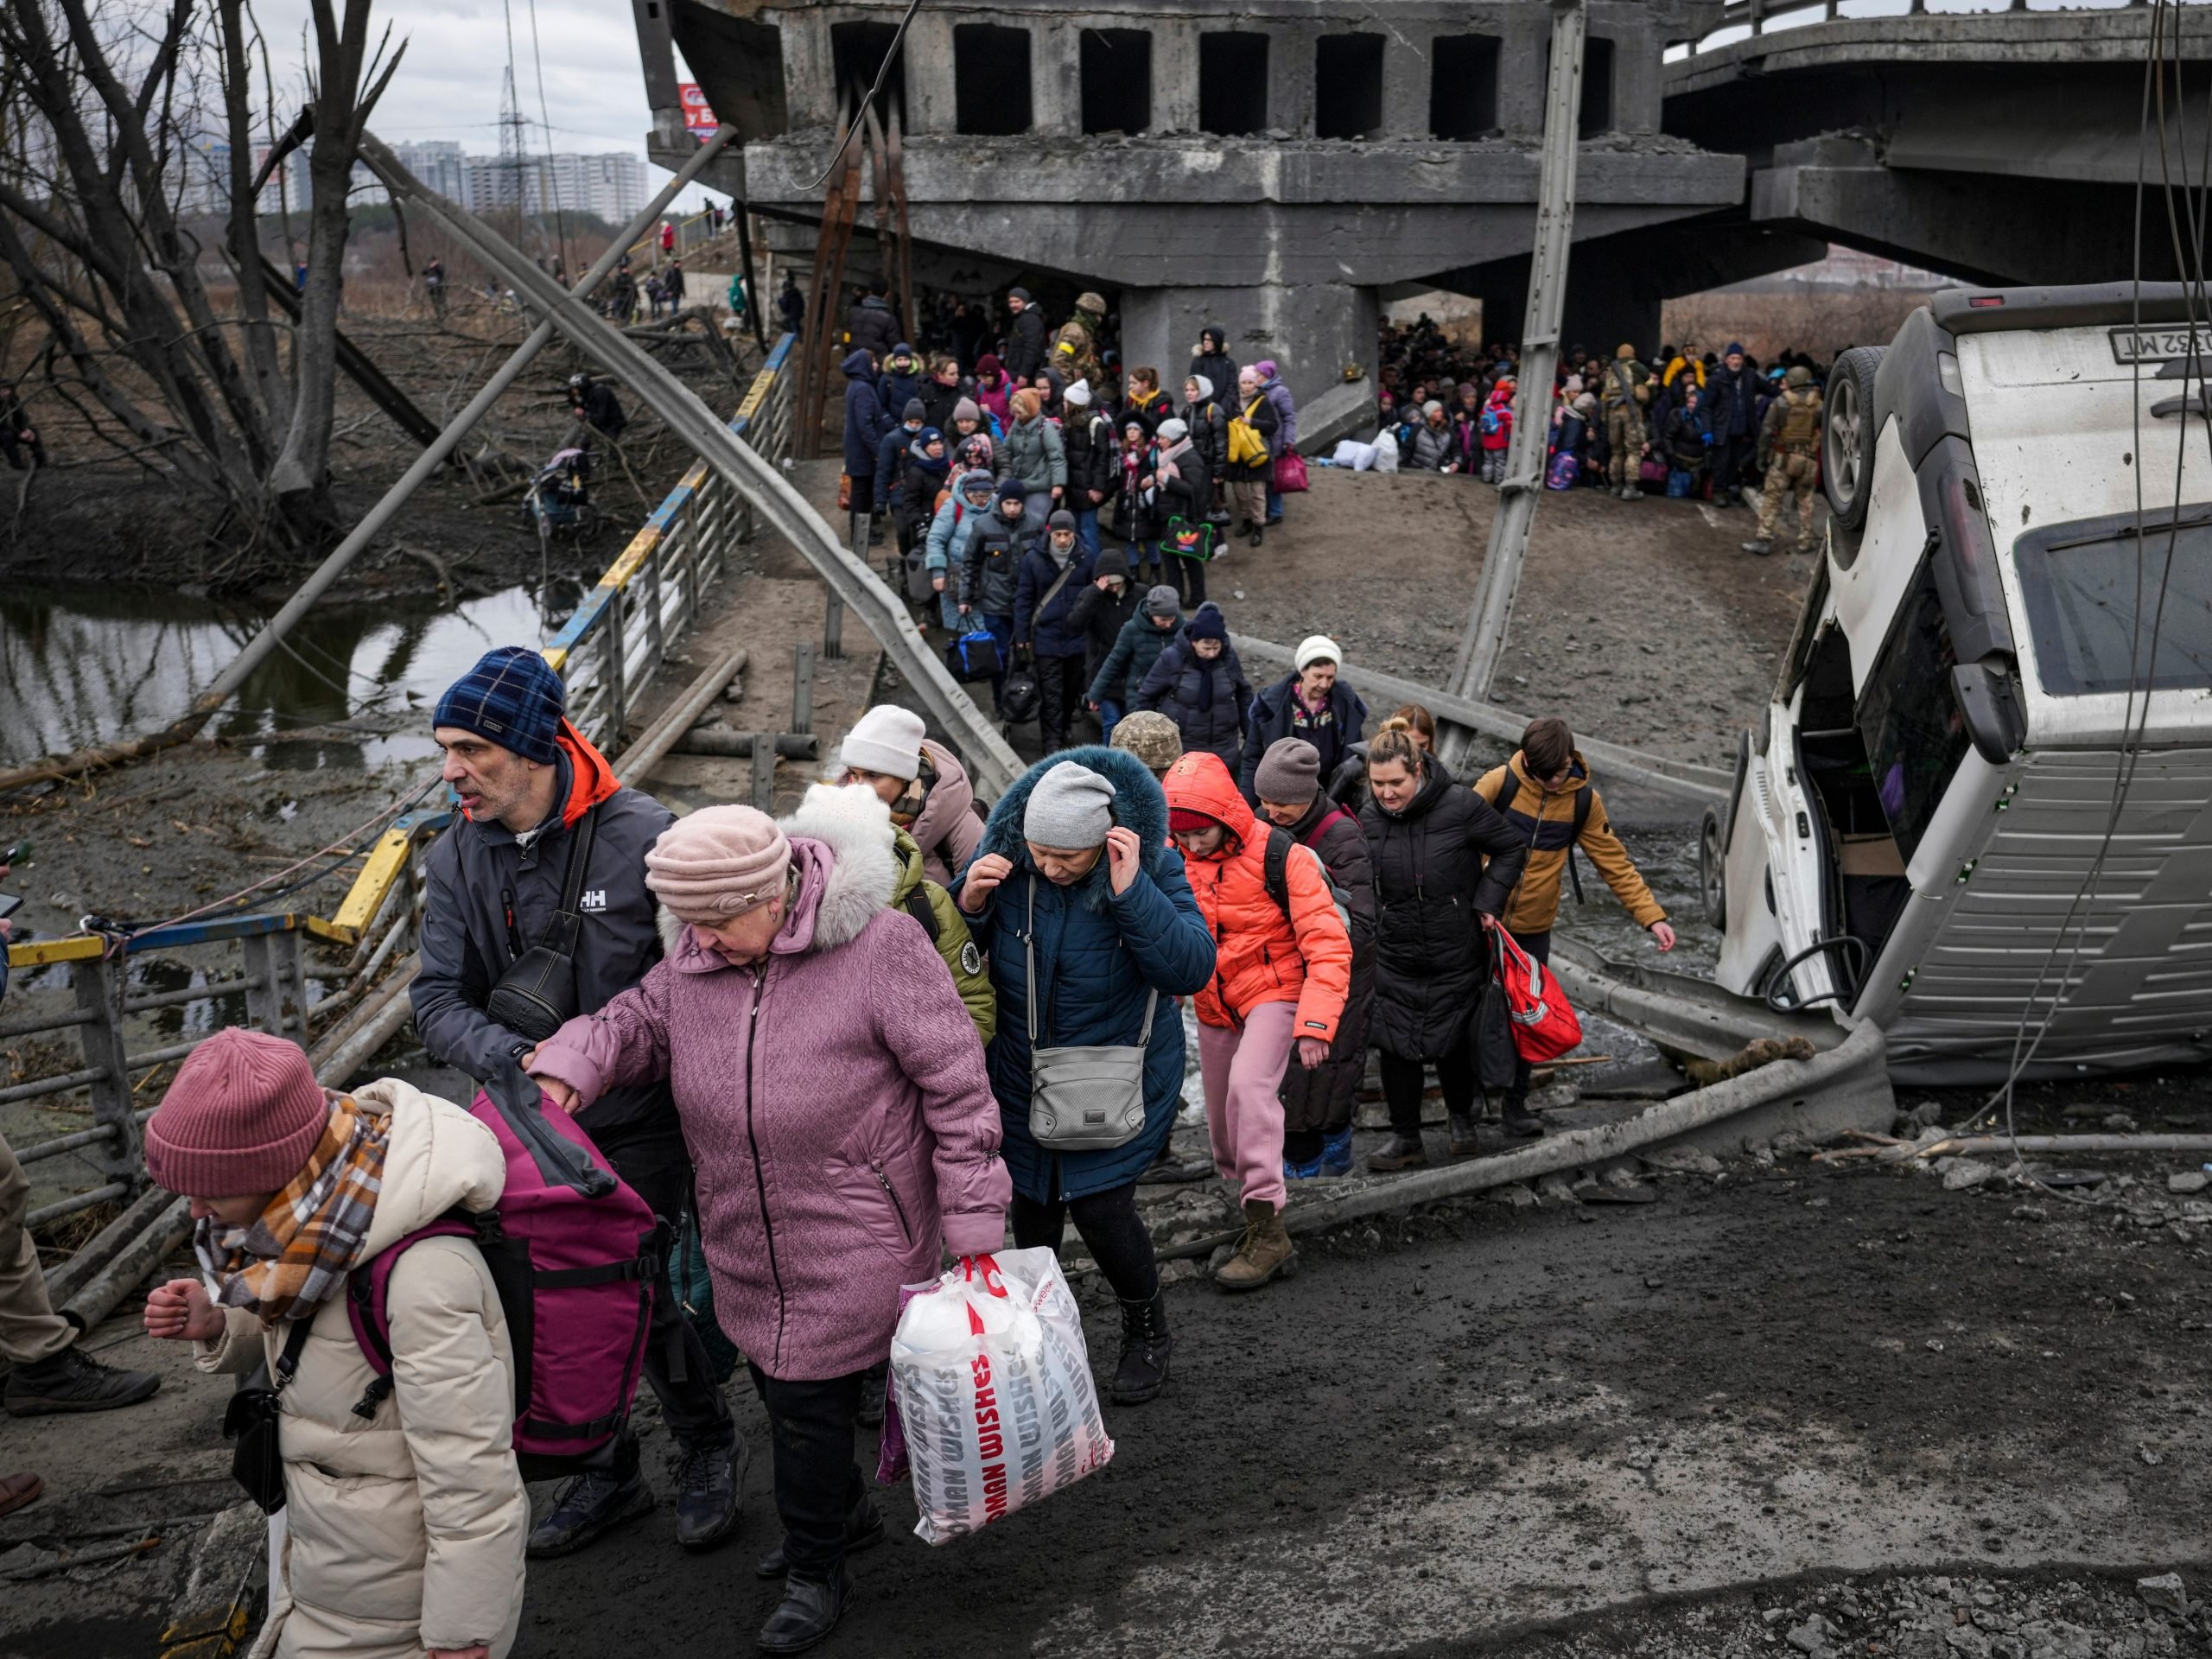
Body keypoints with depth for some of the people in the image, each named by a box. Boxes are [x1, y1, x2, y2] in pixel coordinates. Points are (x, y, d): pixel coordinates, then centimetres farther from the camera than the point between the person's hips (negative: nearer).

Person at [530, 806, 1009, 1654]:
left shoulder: (878, 948, -19)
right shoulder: (692, 959, -2)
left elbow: (956, 1085, -15)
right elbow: (636, 1022, 15)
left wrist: (970, 1224, -14)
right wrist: (568, 1068, -8)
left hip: (853, 1241, -6)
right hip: (746, 1243, 6)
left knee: (808, 1400, 0)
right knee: (778, 1383, 20)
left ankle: (816, 1570, 26)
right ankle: (846, 1511, 47)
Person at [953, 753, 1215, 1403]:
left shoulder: (1151, 865, -20)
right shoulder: (1005, 856, -14)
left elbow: (1191, 970, -28)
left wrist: (1130, 890, -37)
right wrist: (969, 903, -24)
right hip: (1024, 1075, 3)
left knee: (1100, 1207, -4)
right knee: (1031, 1203, 14)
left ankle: (1147, 1334, 25)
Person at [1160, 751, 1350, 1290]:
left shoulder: (1279, 856, -19)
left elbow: (1328, 944, -20)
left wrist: (1315, 1023, -29)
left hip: (1274, 992, -5)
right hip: (1214, 1006, 6)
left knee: (1249, 1084, -27)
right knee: (1223, 1121, 10)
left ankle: (1267, 1229, -24)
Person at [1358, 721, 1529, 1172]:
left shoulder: (1461, 806, -16)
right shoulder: (1368, 818, -4)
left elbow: (1512, 848, -1)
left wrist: (1488, 901, -9)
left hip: (1455, 956, -2)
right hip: (1394, 959, 3)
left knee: (1451, 1043, 9)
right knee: (1395, 1046, 1)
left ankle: (1462, 1118, 38)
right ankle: (1406, 1140, 16)